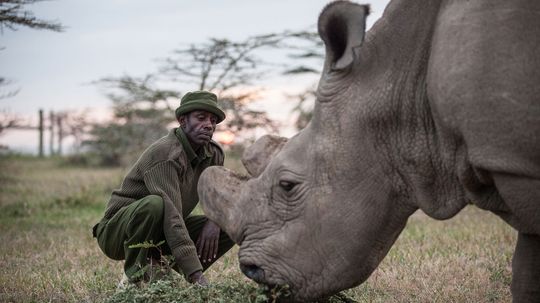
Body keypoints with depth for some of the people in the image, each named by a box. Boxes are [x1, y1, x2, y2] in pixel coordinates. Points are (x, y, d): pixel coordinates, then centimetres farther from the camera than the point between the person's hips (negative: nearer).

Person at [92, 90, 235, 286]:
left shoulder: (213, 154, -2)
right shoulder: (165, 154, -27)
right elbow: (171, 215, -36)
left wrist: (214, 222, -18)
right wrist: (197, 276, -43)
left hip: (161, 234, 7)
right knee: (154, 204, -38)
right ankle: (134, 277, -18)